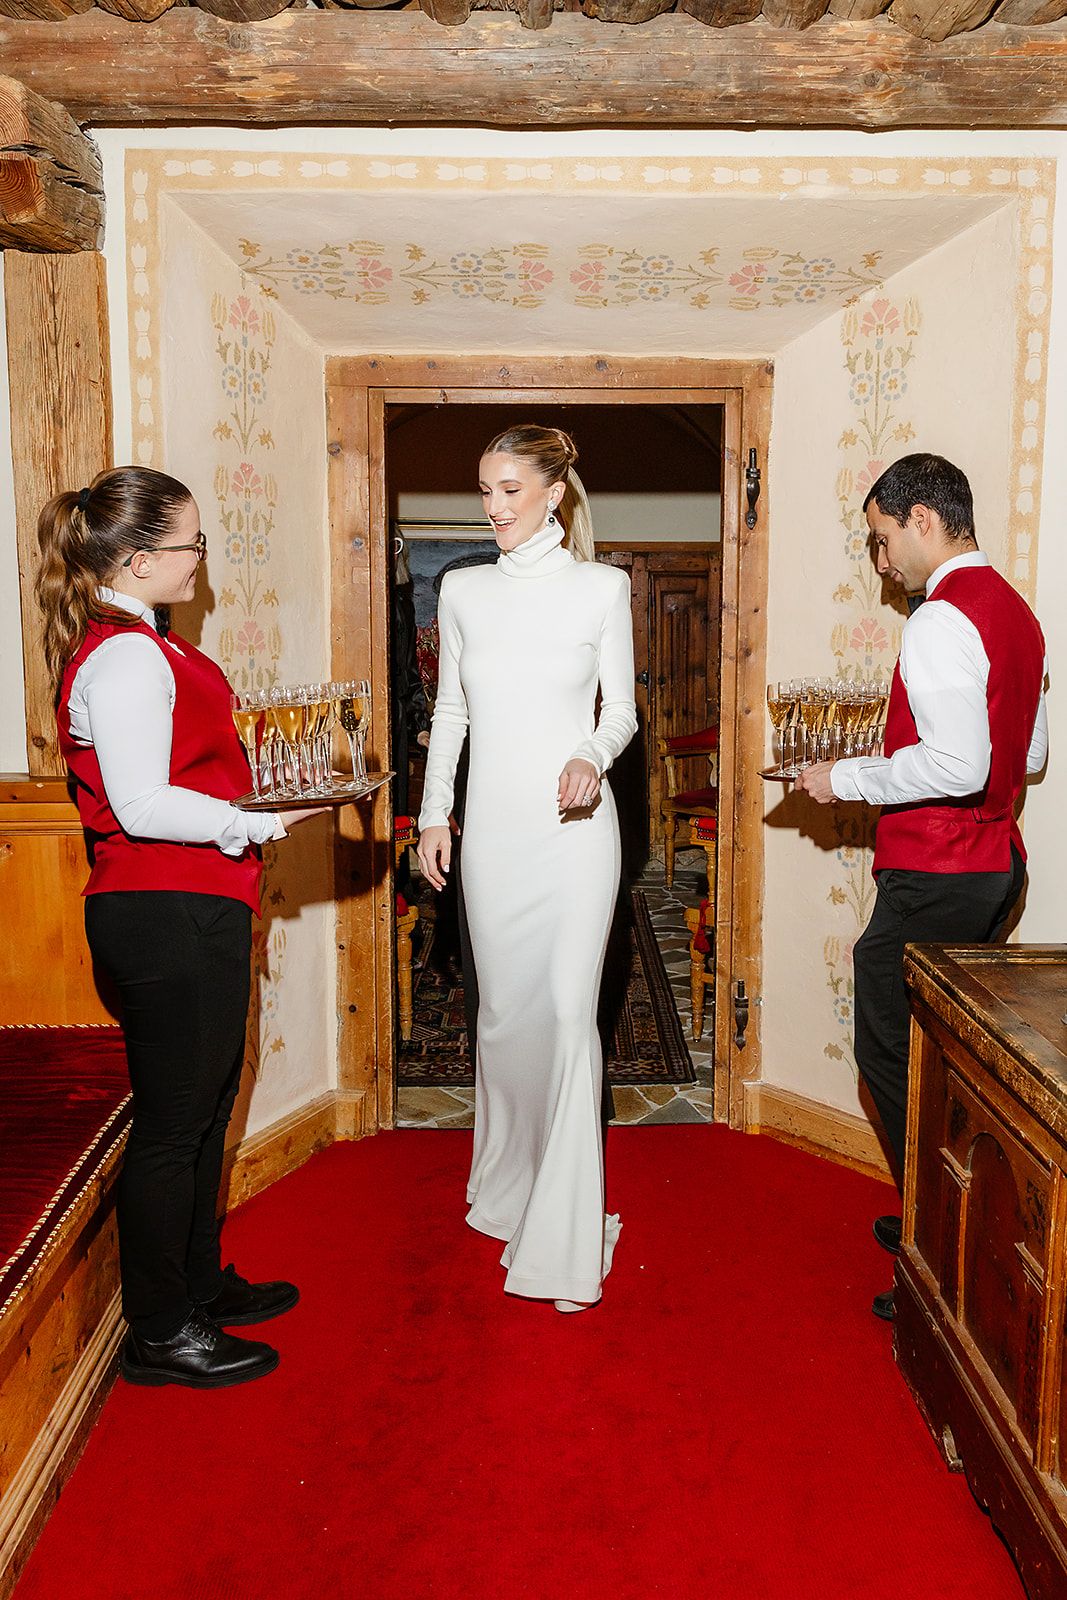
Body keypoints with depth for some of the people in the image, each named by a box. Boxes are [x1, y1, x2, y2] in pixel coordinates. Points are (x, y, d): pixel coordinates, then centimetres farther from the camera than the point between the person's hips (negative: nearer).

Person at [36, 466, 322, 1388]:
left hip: (186, 910, 11)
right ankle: (161, 1335, 17)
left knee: (204, 1108, 19)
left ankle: (200, 1285, 35)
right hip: (168, 915, -11)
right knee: (174, 1121, 1)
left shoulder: (137, 645, 15)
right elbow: (143, 807, -23)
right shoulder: (126, 655, -17)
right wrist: (257, 824, -17)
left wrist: (244, 806, 14)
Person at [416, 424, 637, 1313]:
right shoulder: (463, 590, 8)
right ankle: (507, 1182, 34)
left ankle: (565, 1235, 5)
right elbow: (450, 712, 13)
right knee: (503, 1011, 11)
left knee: (568, 1013, -6)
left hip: (573, 826, -3)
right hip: (491, 826, 3)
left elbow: (621, 708, 3)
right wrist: (433, 813, 7)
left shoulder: (602, 588, -1)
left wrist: (594, 756, -18)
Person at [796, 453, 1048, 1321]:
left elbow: (959, 765, -28)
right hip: (997, 865, 10)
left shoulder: (942, 620, -18)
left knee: (893, 1053, 0)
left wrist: (850, 778, -15)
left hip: (934, 880, -10)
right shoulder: (1016, 610, 13)